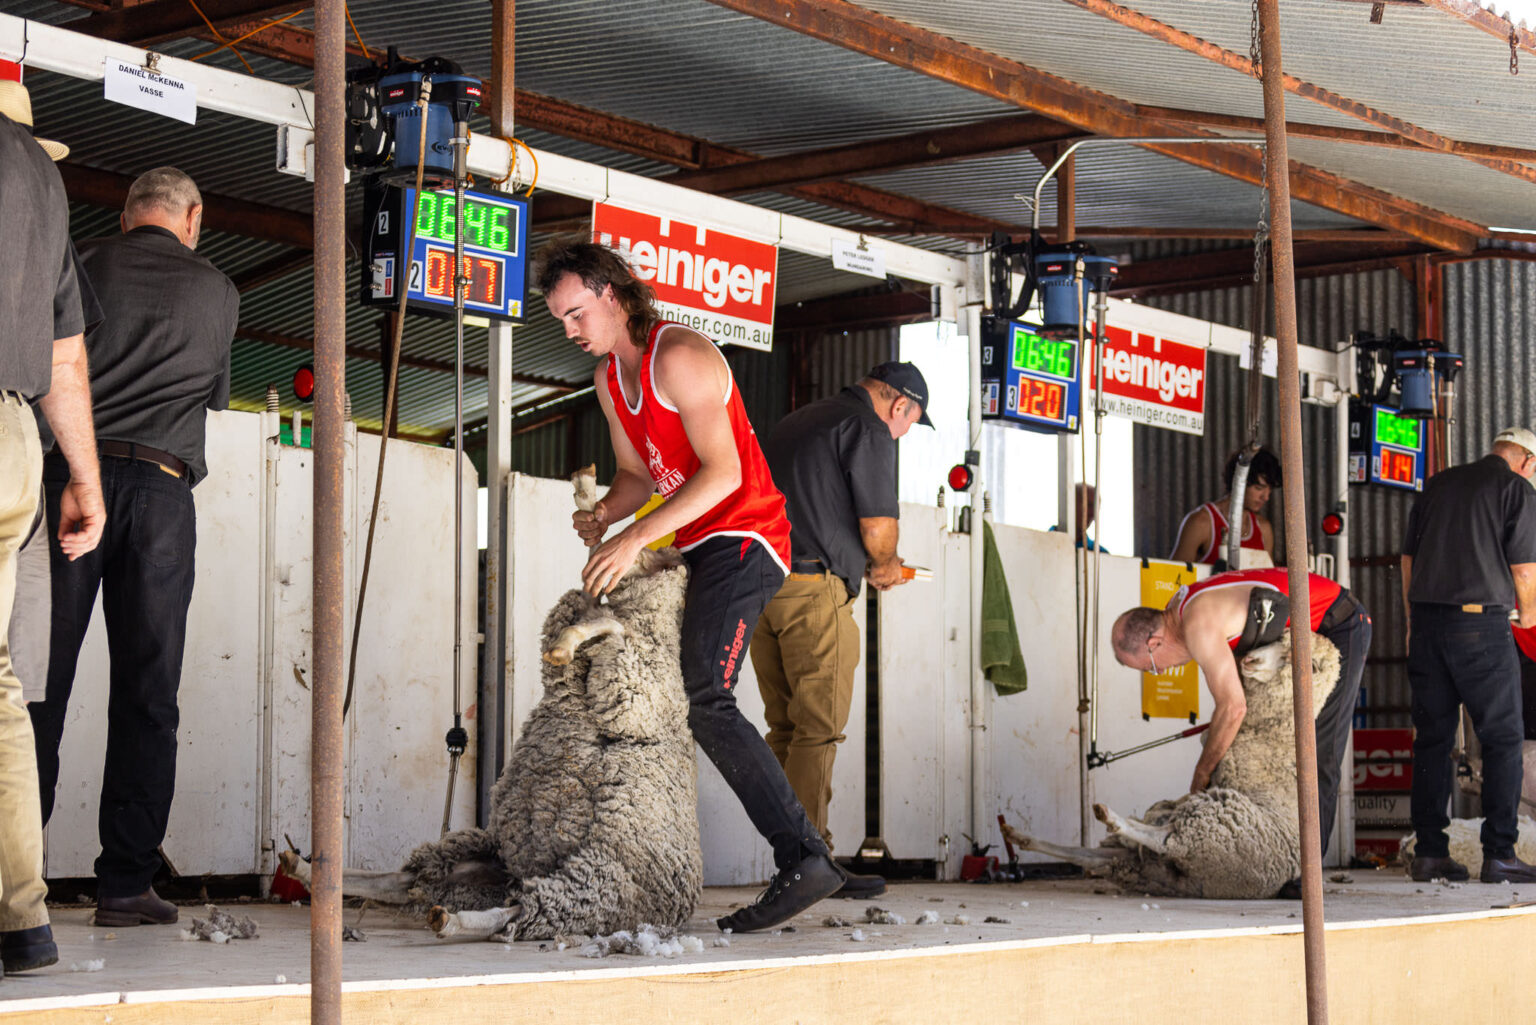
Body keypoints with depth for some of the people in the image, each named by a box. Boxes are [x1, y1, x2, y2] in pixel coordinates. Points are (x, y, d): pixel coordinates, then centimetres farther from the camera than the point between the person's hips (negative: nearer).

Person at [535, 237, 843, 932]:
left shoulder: (680, 357, -16)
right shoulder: (609, 379, 15)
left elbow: (723, 471, -23)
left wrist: (636, 537, -27)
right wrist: (602, 516, -2)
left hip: (743, 539, -10)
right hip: (700, 548, 10)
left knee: (703, 699, -24)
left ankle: (804, 858, -29)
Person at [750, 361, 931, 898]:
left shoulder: (794, 422, 23)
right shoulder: (869, 430, -3)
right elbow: (878, 527, -8)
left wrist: (867, 563, 26)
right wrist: (884, 564, 14)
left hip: (761, 585, 8)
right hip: (814, 591, -8)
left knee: (786, 727, 9)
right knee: (818, 728, -7)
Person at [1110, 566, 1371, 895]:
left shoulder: (1198, 625, -28)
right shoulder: (1178, 607, 2)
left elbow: (1233, 707, -29)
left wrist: (1201, 774, -18)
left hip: (1339, 626, -10)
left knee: (1316, 754, -12)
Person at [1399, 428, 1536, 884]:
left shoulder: (1438, 484, 16)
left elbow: (1408, 559, 17)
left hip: (1427, 619, 5)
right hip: (1481, 623, -5)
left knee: (1432, 738, 8)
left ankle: (1429, 851, 8)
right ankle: (1499, 854, -2)